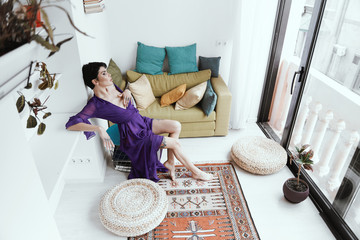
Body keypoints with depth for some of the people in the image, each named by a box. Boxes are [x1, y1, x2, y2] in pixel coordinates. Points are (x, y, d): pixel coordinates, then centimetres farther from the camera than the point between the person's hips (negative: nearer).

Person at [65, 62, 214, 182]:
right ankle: (195, 172, 10)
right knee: (175, 143, -10)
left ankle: (170, 162, 7)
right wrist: (99, 129, -41)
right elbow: (71, 124, -29)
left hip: (141, 122, 8)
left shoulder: (112, 86, -1)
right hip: (133, 135, -8)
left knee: (176, 126, -6)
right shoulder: (95, 104, -21)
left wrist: (127, 92, -4)